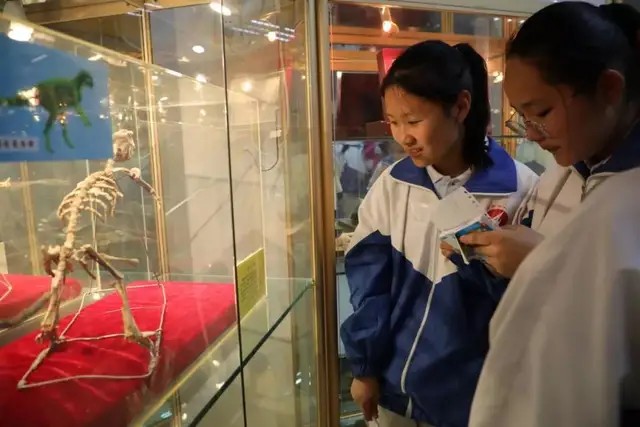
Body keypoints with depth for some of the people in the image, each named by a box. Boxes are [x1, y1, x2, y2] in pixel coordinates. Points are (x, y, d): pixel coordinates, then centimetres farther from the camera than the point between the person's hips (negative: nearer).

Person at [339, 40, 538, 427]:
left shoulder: (519, 190, -14)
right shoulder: (391, 185, -7)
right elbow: (369, 278, -3)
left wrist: (483, 262, -26)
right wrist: (365, 366, 1)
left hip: (471, 395, -2)